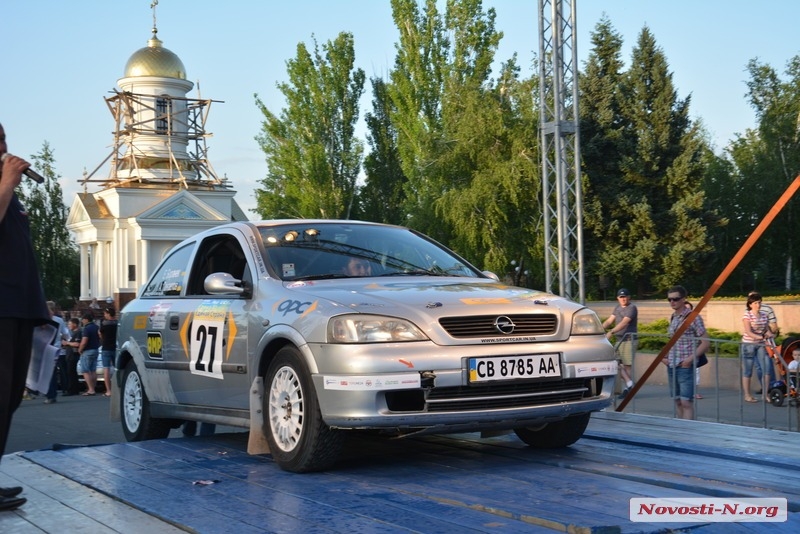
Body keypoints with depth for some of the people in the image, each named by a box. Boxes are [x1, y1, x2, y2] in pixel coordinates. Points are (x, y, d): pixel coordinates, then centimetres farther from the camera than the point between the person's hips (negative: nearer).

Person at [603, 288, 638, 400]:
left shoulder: (632, 308, -10)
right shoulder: (617, 307, 16)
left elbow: (624, 323, -22)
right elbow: (610, 320, 12)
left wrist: (611, 332, -32)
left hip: (629, 340, -8)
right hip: (619, 340, 8)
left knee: (627, 365, -6)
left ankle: (628, 387, 0)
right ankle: (629, 384, 2)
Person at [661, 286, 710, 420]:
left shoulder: (693, 317, -9)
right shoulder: (673, 318, 13)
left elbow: (705, 343, -10)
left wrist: (690, 359, -17)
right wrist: (665, 356, 11)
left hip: (685, 366, -7)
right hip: (672, 366, 7)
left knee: (686, 402, -9)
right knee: (677, 401, 10)